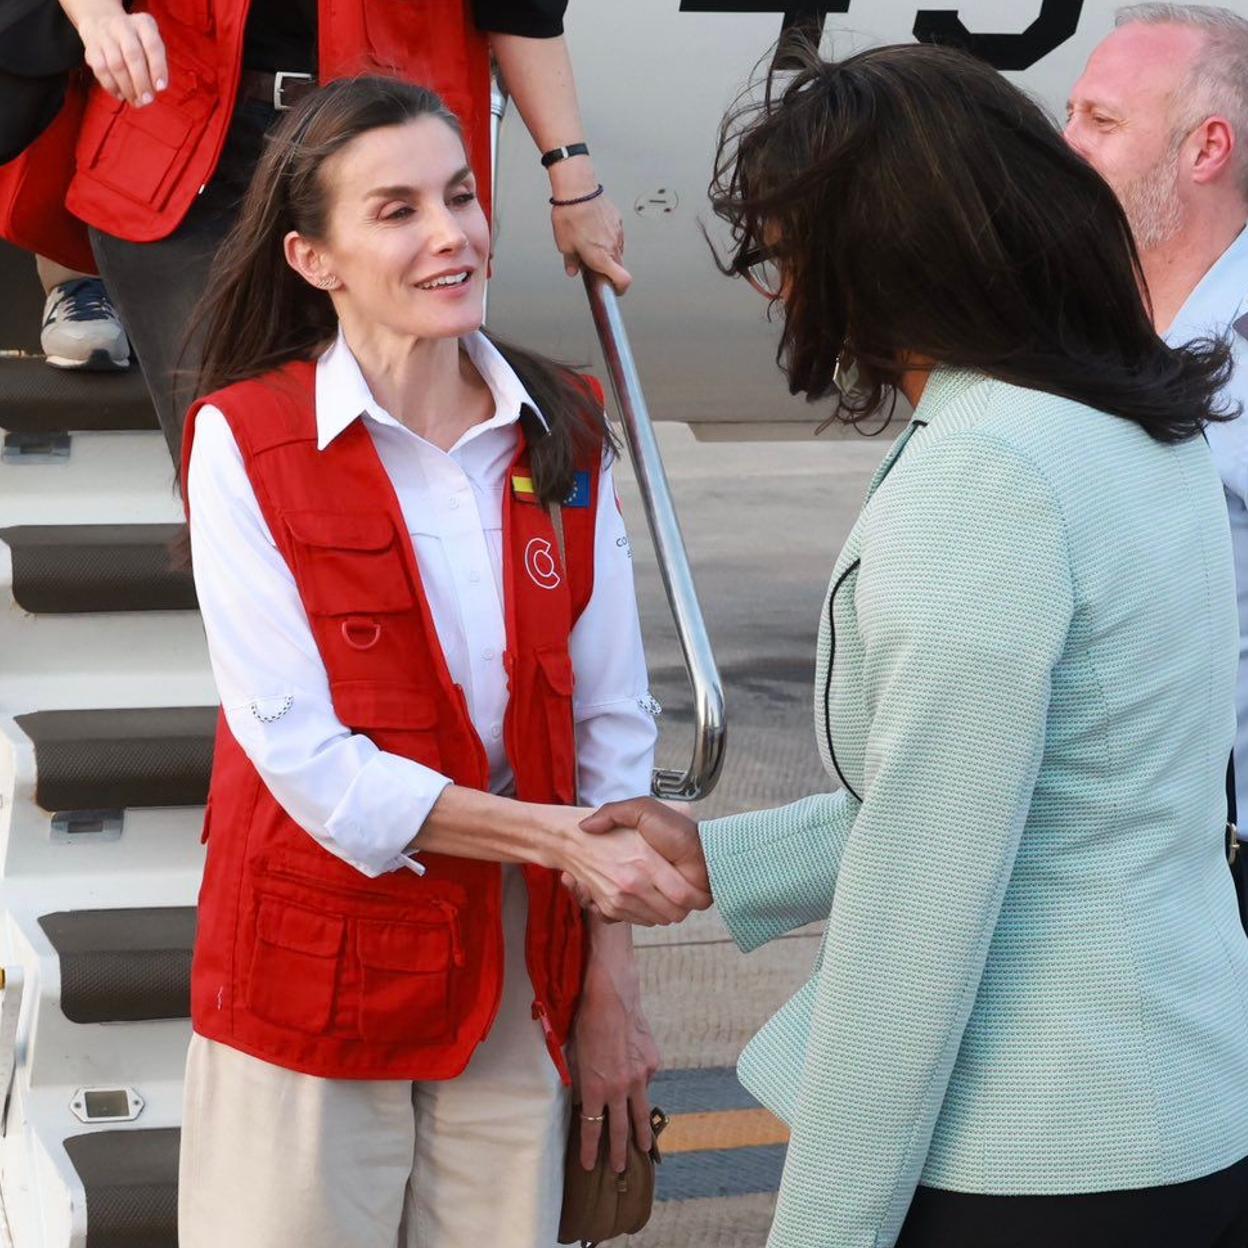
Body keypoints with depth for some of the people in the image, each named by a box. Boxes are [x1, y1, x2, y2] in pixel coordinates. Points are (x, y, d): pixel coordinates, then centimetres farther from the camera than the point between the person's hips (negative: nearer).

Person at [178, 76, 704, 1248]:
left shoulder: (559, 431, 2)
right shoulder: (242, 441, -10)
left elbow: (611, 715, 4)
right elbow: (303, 754, -14)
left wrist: (610, 980, 1)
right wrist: (556, 839, -17)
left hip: (523, 969, 4)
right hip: (320, 967, -3)